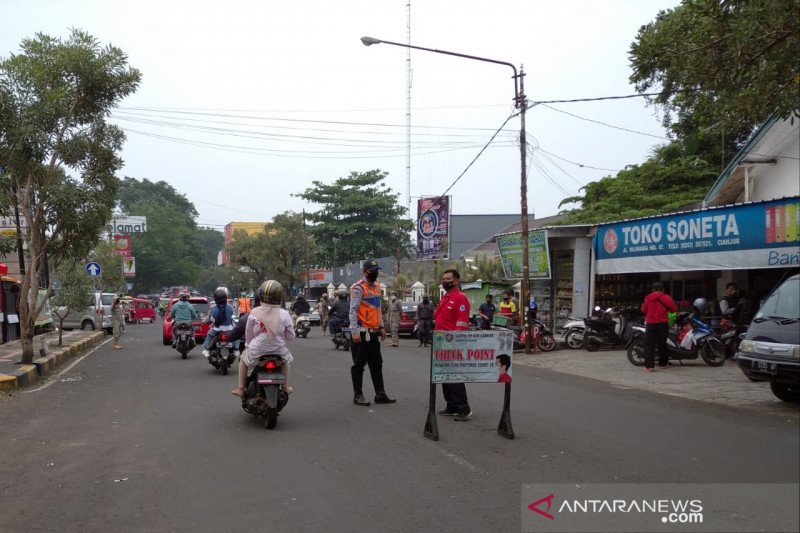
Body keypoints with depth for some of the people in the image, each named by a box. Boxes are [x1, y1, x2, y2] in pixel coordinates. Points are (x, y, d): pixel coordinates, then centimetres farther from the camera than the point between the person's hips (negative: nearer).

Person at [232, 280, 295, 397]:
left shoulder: (254, 313, -9)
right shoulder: (284, 314, -10)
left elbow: (248, 333, 3)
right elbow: (290, 335, -2)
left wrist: (248, 346, 22)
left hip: (257, 351, 0)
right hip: (278, 350, 1)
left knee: (244, 359, 29)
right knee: (287, 359, 33)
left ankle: (240, 388, 30)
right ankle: (286, 386, 35)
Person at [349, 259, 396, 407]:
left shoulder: (376, 286, 14)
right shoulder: (358, 288, -12)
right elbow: (353, 310, -17)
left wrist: (381, 326, 19)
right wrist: (354, 332, -23)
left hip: (374, 332, 9)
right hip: (361, 333, -8)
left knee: (377, 364, 12)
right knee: (359, 365, 1)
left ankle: (380, 394, 18)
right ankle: (358, 396, 9)